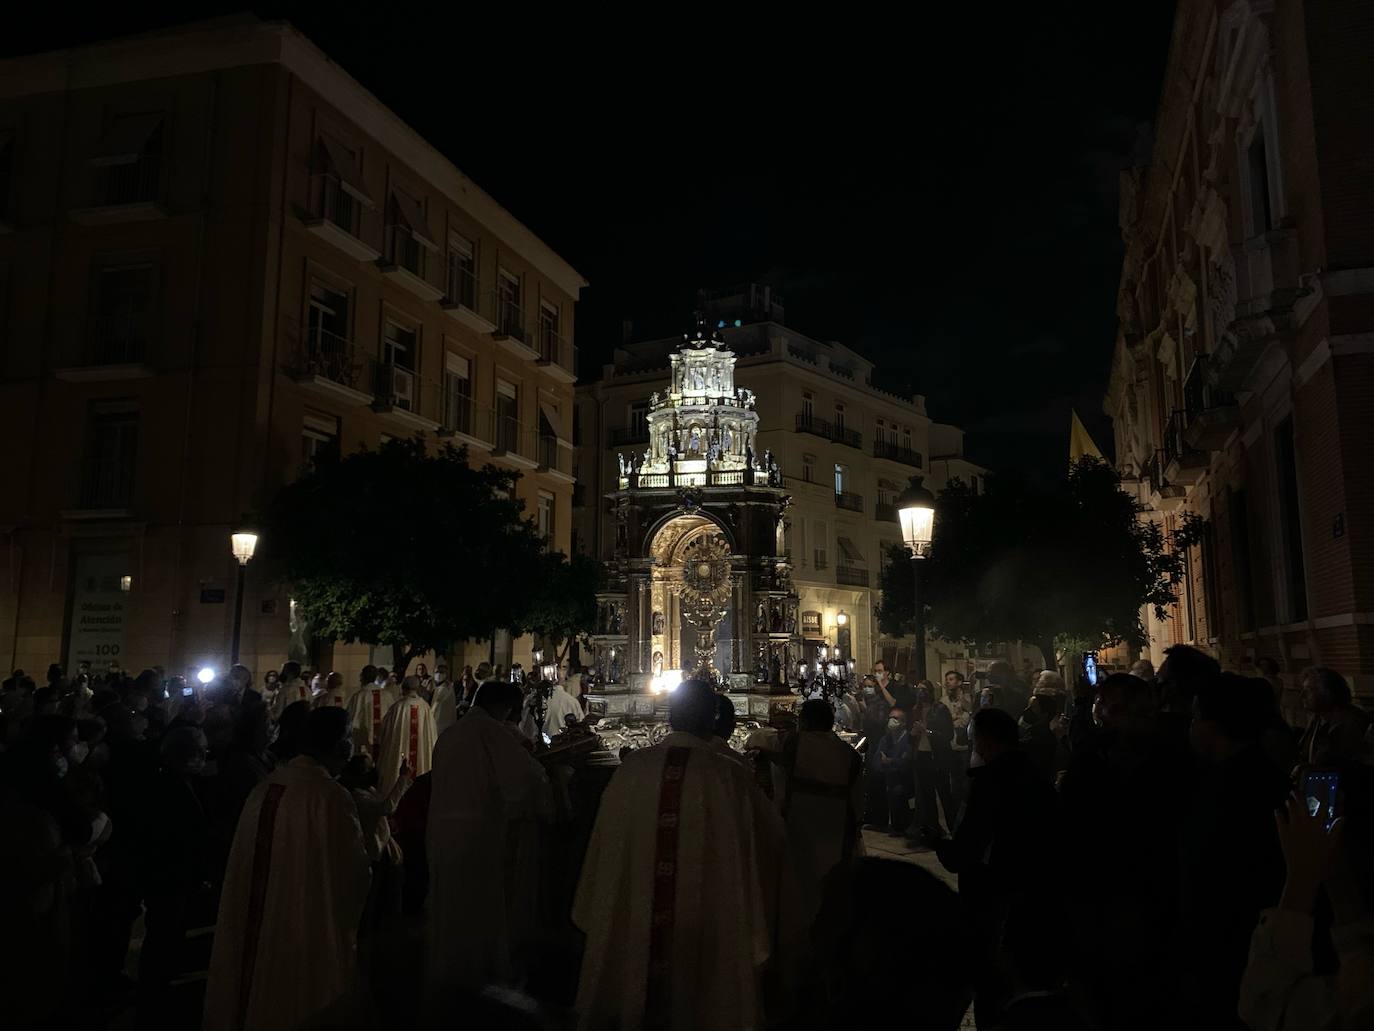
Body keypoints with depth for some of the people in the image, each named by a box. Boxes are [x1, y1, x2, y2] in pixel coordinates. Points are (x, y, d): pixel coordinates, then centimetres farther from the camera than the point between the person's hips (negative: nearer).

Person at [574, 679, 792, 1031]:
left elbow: (606, 842, 1)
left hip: (629, 919, 2)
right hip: (705, 929, -2)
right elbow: (773, 834, -2)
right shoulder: (729, 776, -17)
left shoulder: (633, 767, -11)